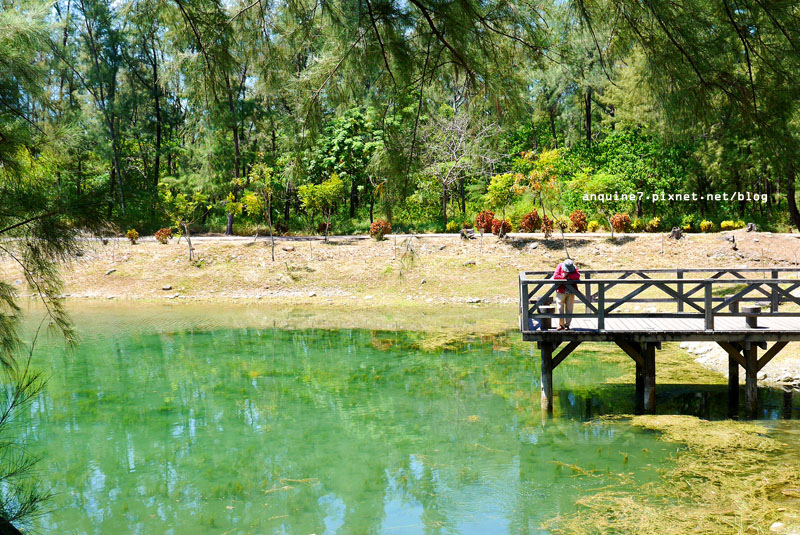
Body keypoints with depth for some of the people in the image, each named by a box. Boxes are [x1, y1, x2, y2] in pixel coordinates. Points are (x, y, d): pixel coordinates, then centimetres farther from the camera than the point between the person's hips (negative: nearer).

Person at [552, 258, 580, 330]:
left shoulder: (574, 268, 2)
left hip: (571, 292, 2)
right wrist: (564, 277, -14)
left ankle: (567, 325, 9)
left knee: (569, 308, 2)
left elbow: (577, 275, -16)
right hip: (561, 291, -2)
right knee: (560, 308, -6)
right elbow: (555, 276, -12)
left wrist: (567, 275, -18)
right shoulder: (560, 266, -3)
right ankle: (561, 324, 1)